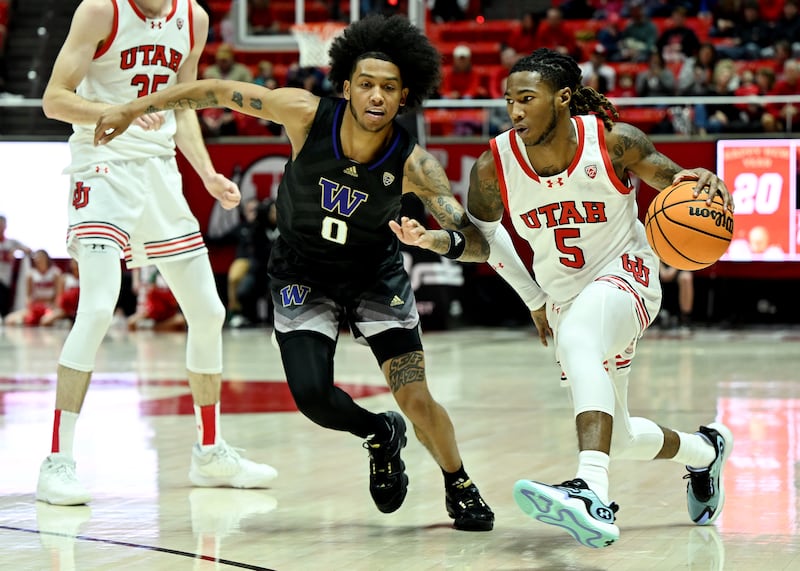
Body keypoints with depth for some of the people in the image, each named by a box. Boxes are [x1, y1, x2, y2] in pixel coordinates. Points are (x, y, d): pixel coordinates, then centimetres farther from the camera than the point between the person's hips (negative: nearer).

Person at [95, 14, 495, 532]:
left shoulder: (413, 163, -27)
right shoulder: (307, 114, -26)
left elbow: (479, 244, -28)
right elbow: (221, 92, -14)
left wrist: (435, 240, -50)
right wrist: (134, 109, -11)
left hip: (376, 275, -1)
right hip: (304, 276, 1)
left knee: (418, 400, -10)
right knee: (312, 396, -16)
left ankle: (462, 491, 19)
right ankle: (380, 435, 19)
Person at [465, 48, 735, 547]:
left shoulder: (614, 142, -21)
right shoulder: (494, 168, -14)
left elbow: (675, 184, -10)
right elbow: (481, 232, 6)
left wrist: (706, 184, -35)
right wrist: (534, 300, 9)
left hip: (625, 273, -5)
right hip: (564, 297, 5)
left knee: (577, 339, -40)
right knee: (618, 438, 14)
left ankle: (593, 494, -57)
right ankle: (704, 451, 50)